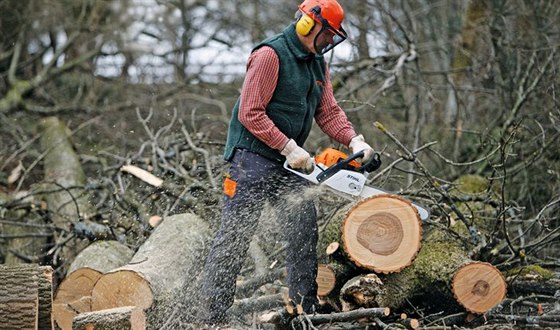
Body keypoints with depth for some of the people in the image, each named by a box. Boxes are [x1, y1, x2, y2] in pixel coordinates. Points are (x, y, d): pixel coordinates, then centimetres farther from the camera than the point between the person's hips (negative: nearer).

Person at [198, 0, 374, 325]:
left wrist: (355, 140, -10)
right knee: (235, 237, -5)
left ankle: (306, 309, 11)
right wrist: (289, 148, -20)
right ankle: (213, 316, -2)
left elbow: (328, 112, 8)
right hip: (254, 159, -8)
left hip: (291, 163, 8)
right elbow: (250, 113, -19)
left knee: (305, 231, 4)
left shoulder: (318, 64, 12)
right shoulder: (270, 55, -15)